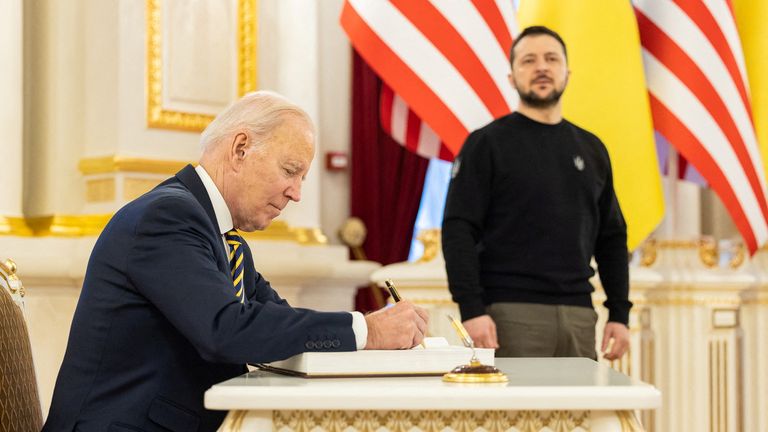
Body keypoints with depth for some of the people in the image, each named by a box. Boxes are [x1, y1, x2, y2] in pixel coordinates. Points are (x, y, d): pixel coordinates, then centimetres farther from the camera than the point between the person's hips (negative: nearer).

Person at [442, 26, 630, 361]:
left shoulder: (590, 149, 15)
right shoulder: (487, 143, 0)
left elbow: (611, 237, 17)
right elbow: (459, 231, -7)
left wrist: (619, 314, 9)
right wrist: (471, 309, -17)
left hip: (578, 316, 5)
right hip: (511, 315, -5)